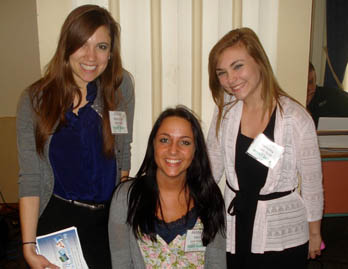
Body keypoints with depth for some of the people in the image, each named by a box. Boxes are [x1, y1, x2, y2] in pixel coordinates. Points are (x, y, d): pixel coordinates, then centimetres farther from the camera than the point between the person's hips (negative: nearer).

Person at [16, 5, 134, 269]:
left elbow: (123, 153, 1)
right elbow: (30, 178, -8)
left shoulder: (121, 86, -7)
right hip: (57, 219, -1)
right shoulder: (35, 100, -9)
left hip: (109, 219, 1)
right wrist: (29, 246, -12)